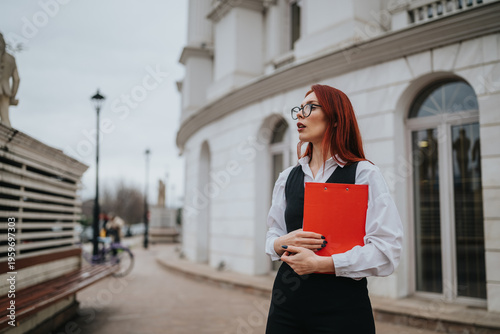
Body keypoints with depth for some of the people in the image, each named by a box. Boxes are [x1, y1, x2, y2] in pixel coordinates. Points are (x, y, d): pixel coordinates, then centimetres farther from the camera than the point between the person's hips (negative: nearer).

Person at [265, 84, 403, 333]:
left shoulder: (364, 174, -6)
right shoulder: (287, 178, 9)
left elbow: (387, 251, -14)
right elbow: (272, 236, 12)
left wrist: (320, 263, -17)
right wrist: (283, 243, -11)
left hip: (342, 307, -4)